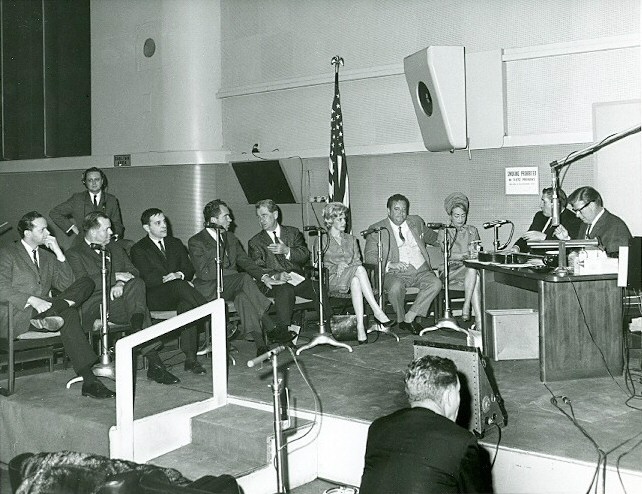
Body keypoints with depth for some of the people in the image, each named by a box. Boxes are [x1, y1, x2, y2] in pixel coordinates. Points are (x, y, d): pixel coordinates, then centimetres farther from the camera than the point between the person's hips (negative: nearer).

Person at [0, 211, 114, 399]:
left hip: (44, 307, 7)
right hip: (19, 316, -7)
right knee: (68, 315, -35)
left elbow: (67, 285, 10)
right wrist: (32, 300, -25)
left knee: (86, 283, -20)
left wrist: (58, 253, 3)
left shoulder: (47, 256, 23)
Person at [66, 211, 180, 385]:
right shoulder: (74, 254, 5)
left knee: (137, 284, -29)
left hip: (120, 305, 5)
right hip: (93, 308, -5)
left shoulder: (115, 248, 25)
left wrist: (120, 283, -9)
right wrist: (115, 277, -14)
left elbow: (133, 272, 15)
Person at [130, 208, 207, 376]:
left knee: (187, 304, -31)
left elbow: (189, 269, 13)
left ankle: (190, 359, -32)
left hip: (177, 293, 4)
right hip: (154, 298, -3)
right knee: (180, 285, -35)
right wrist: (165, 279, -22)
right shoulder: (138, 249, 8)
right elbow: (146, 278, -6)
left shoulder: (175, 244, 22)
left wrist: (180, 275, -10)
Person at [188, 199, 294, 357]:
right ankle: (271, 329, -32)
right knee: (245, 278, -31)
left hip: (232, 287, 5)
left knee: (243, 296, -31)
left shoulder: (230, 237, 16)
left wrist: (264, 276, -1)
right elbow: (204, 273, -15)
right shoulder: (196, 242, -5)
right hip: (210, 289, -5)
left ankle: (260, 343, -39)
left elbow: (245, 261, 15)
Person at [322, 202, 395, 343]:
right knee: (359, 270, -33)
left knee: (355, 281, -37)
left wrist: (346, 265, -9)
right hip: (330, 279, -3)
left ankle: (360, 327, -47)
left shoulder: (351, 239, 23)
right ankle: (377, 311, -41)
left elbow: (357, 261, 14)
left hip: (351, 276, 4)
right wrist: (337, 267, -15)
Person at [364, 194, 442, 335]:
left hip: (421, 270, 4)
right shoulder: (377, 229, 4)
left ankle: (409, 317, -17)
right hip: (396, 273, -4)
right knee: (396, 287, -37)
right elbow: (369, 256, -5)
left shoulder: (416, 221, 18)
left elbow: (430, 236, 39)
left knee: (436, 283, -26)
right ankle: (401, 320, -9)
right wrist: (389, 264, -19)